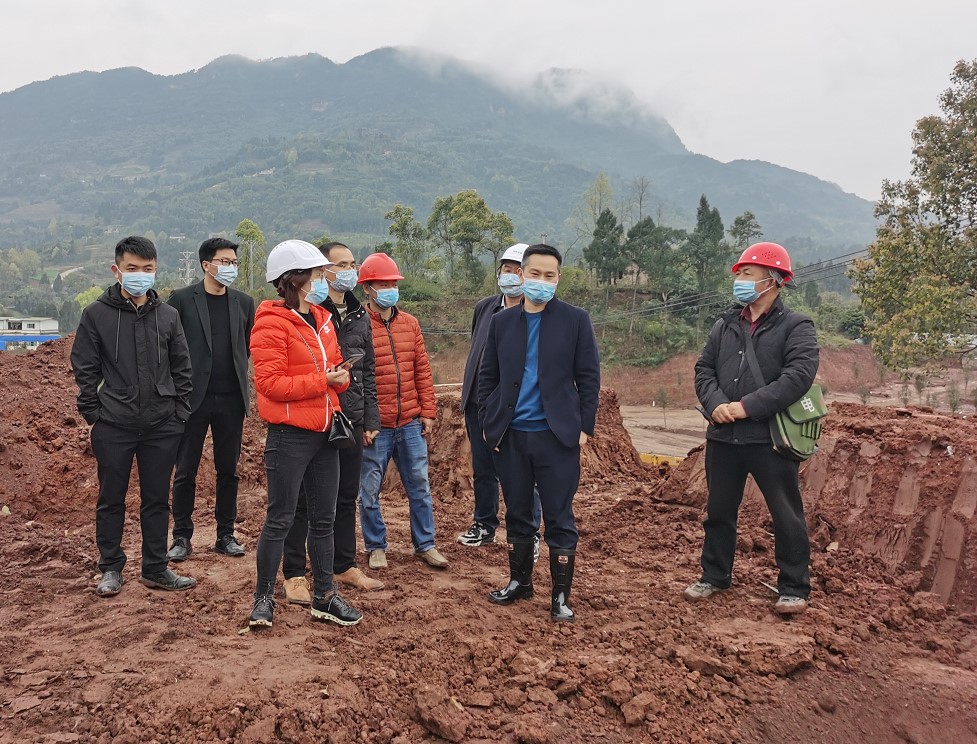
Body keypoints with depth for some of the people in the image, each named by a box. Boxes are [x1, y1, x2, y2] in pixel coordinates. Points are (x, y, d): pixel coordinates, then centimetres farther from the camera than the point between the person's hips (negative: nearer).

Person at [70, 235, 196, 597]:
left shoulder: (168, 315, 5)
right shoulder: (96, 314, -2)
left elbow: (181, 368, 9)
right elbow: (85, 368, 1)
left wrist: (181, 411, 3)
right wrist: (93, 411, -4)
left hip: (162, 427, 2)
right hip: (113, 426, -2)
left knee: (157, 499, 10)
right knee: (111, 499, 9)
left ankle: (155, 568, 22)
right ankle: (111, 568, 24)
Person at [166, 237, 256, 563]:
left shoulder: (244, 302, 8)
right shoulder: (182, 299, -3)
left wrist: (235, 372, 10)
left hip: (231, 399, 3)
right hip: (193, 398, -3)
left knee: (228, 471, 9)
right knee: (185, 472, 4)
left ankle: (226, 535, 20)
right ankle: (182, 538, 15)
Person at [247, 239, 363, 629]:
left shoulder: (322, 320, 12)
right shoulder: (271, 324, -12)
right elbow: (270, 384, -19)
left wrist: (341, 376, -5)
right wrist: (322, 381, -18)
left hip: (324, 433, 8)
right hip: (289, 435, -8)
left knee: (324, 519, 13)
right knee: (280, 519, 2)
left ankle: (324, 597, 24)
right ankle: (263, 598, 18)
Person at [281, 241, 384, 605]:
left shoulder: (360, 316, 11)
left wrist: (371, 419, 11)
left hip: (351, 422, 6)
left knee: (346, 496, 16)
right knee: (303, 499, 4)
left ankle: (344, 566, 30)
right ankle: (294, 575, 15)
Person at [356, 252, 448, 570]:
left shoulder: (410, 323, 8)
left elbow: (422, 371, 10)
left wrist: (428, 412, 6)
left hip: (410, 424, 5)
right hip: (374, 426, -4)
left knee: (419, 486, 12)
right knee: (369, 490, 8)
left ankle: (425, 544, 26)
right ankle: (376, 547, 25)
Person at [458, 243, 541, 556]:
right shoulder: (484, 308, 10)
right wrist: (467, 393, 18)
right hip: (479, 404, 6)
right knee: (483, 471, 17)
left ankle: (529, 535, 18)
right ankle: (485, 526, 33)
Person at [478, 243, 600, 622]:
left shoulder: (575, 320, -1)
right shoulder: (502, 321, 7)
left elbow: (588, 377, -1)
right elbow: (487, 377, 11)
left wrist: (584, 427, -6)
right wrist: (488, 422, 3)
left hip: (557, 435, -3)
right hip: (511, 434, 3)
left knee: (559, 519, 3)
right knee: (517, 513, 14)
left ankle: (561, 596, 13)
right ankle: (519, 581, 31)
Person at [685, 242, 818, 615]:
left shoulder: (796, 327, -5)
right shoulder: (725, 325, 12)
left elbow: (798, 376, -17)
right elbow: (704, 369, 7)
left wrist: (746, 407, -22)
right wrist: (716, 404, -13)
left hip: (770, 438, -5)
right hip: (722, 437, 5)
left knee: (787, 515, 4)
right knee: (719, 511, 16)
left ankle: (794, 588, 19)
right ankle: (715, 576, 32)